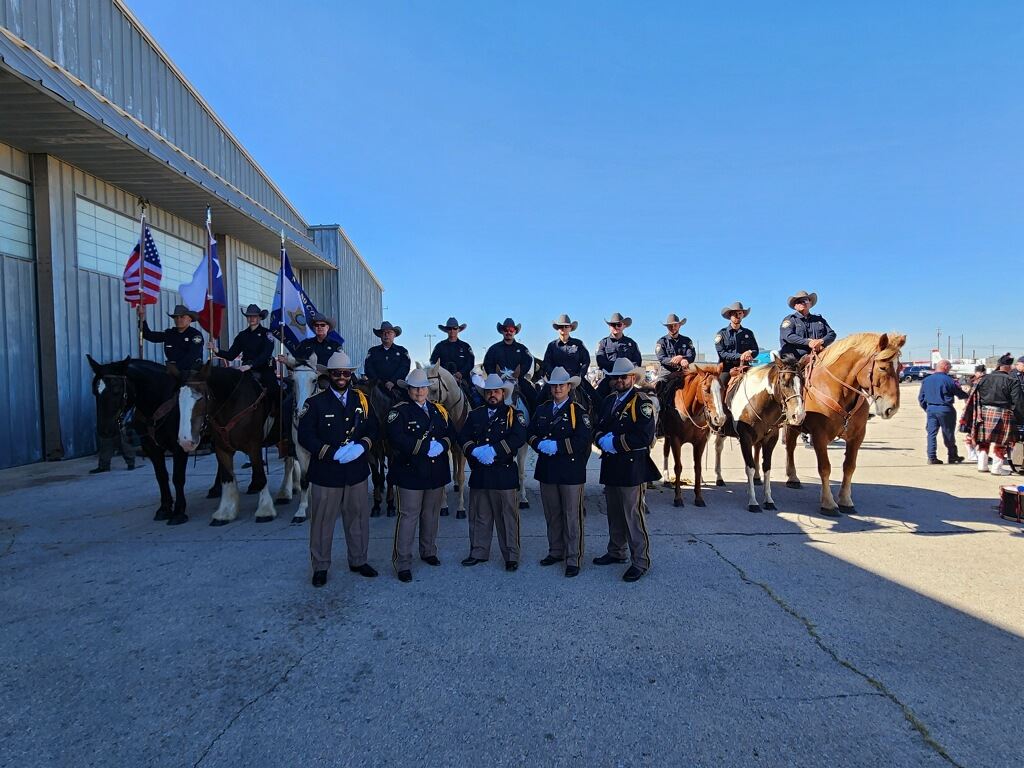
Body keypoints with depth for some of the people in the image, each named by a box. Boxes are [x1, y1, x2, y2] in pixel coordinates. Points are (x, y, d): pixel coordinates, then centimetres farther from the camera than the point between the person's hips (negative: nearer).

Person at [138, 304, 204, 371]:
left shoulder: (196, 335, -4)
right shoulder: (169, 333, 15)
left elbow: (192, 356, -15)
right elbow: (148, 335, 16)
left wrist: (176, 368, -23)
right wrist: (142, 317, 6)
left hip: (193, 371, -5)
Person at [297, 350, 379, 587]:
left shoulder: (361, 400, 6)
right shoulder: (315, 402, -6)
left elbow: (372, 428, 6)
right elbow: (305, 436, -12)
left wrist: (362, 446, -14)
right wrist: (333, 452, -22)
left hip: (356, 469, 4)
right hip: (325, 472, -3)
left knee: (358, 517, 14)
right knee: (322, 521, 8)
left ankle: (358, 561, 31)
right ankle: (320, 566, 25)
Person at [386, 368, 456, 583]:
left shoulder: (439, 411, 11)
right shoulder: (399, 411, -7)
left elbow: (451, 434, 7)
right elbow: (397, 439, -19)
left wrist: (442, 445, -15)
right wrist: (426, 446, -20)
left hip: (437, 472, 6)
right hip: (410, 472, -5)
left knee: (431, 514, 17)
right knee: (408, 516, -3)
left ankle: (429, 552, 35)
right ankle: (402, 563, 5)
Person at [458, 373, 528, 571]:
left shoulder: (513, 414, 2)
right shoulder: (475, 414, 13)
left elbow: (519, 438, -13)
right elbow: (463, 437, 6)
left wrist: (494, 450, -20)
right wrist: (475, 451, -14)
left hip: (504, 472, -4)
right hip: (479, 472, 4)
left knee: (508, 516, 2)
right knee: (479, 515, 12)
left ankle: (511, 556, 12)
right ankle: (479, 552, 25)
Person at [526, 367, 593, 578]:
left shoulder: (578, 412, -5)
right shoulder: (541, 410, 12)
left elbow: (583, 441, -15)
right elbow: (530, 433, 11)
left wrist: (557, 446, -20)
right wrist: (541, 444, -10)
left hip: (571, 471, -5)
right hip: (547, 470, 5)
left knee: (572, 516, 0)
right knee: (552, 514, 15)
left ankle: (573, 559, 8)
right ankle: (555, 551, 29)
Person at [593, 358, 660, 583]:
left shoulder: (641, 402, -12)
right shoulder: (608, 401, 13)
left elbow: (644, 437, -21)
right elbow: (598, 429, 14)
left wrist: (616, 443, -18)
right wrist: (603, 439, -8)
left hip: (632, 467, -8)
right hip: (610, 466, 8)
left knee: (633, 515, -3)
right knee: (614, 514, 19)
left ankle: (641, 561, 8)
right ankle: (616, 552, 34)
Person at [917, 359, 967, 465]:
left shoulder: (926, 380, 5)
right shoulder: (948, 380, -9)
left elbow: (921, 398, 8)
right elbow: (961, 394, 1)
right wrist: (967, 396, 23)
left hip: (931, 409, 4)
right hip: (945, 409, -4)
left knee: (931, 433, 6)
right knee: (948, 434, 8)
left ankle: (931, 457, 2)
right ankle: (952, 456, 21)